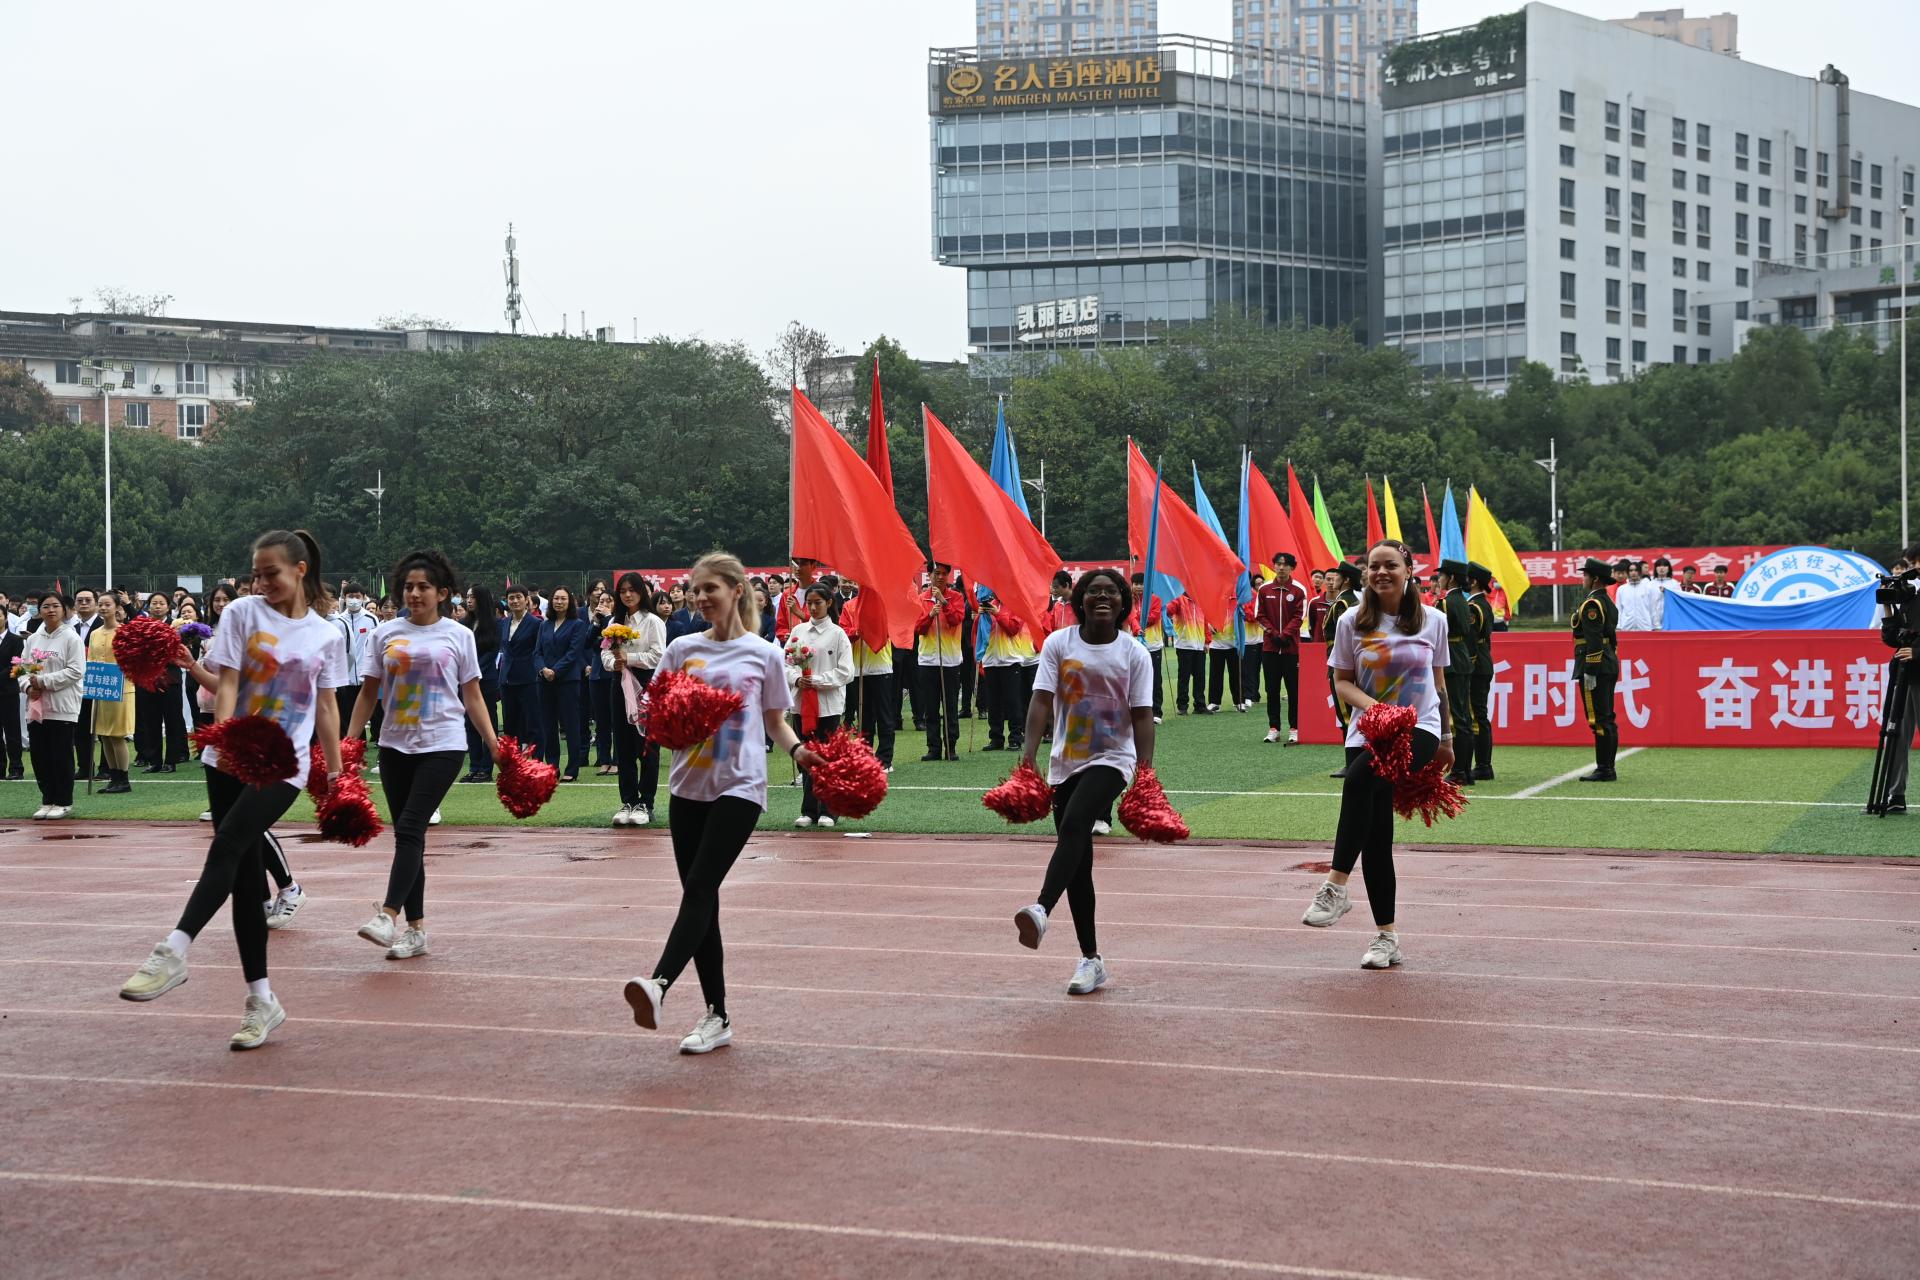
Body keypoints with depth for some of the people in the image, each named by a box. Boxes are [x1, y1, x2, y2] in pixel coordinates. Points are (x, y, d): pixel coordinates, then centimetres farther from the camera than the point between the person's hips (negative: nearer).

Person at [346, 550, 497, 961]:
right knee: (406, 834, 5)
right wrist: (348, 743, 5)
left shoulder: (458, 635, 3)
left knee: (411, 828, -15)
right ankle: (416, 930, 11)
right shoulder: (385, 634, 7)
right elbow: (368, 693, 12)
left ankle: (389, 915, -22)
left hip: (443, 745, -3)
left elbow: (473, 699, 6)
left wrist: (496, 747, 0)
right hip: (395, 745, 3)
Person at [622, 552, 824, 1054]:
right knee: (699, 895, 3)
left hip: (739, 786, -4)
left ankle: (658, 984, -34)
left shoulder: (763, 654, 3)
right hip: (688, 785, 4)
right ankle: (717, 1015, 10)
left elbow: (776, 722, 10)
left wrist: (798, 750, -9)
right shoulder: (682, 649, 9)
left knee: (700, 887, -18)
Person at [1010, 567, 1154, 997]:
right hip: (1065, 763, 3)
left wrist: (1146, 770, -14)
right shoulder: (1058, 643, 0)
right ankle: (1091, 958, 14)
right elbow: (1042, 701, -6)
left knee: (1073, 825, -30)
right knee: (1078, 862, 5)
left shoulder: (1135, 654, -2)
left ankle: (1042, 911, -45)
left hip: (1111, 760, -3)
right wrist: (1030, 753, -19)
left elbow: (1142, 716, -4)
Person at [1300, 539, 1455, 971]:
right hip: (1367, 733, 2)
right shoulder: (1352, 623, 3)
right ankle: (1386, 934, 11)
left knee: (1361, 778, -33)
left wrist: (1447, 738, 18)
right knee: (1375, 836, -1)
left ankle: (1336, 886, -30)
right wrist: (1372, 705, -14)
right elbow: (1342, 681, 5)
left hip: (1419, 730, -2)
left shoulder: (1433, 620, 5)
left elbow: (1439, 682, 15)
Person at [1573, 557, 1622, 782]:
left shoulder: (1591, 604, -14)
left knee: (1599, 720, -8)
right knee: (1608, 719, 11)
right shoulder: (1609, 603, 17)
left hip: (1595, 666, -10)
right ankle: (1608, 769, 13)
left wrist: (1589, 672, -20)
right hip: (1611, 665, 10)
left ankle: (1603, 770, -8)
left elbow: (1594, 641, -20)